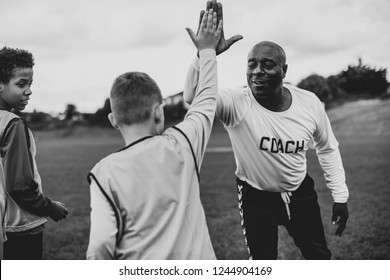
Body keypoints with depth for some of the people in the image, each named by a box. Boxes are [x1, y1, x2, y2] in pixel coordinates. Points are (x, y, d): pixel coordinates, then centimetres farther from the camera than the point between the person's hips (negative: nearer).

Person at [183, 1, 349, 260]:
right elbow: (194, 96, -46)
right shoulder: (237, 103, -25)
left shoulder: (309, 103, -15)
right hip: (256, 197, -2)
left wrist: (340, 196, 3)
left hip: (301, 192, 3)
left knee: (320, 257, 16)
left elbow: (327, 148, 2)